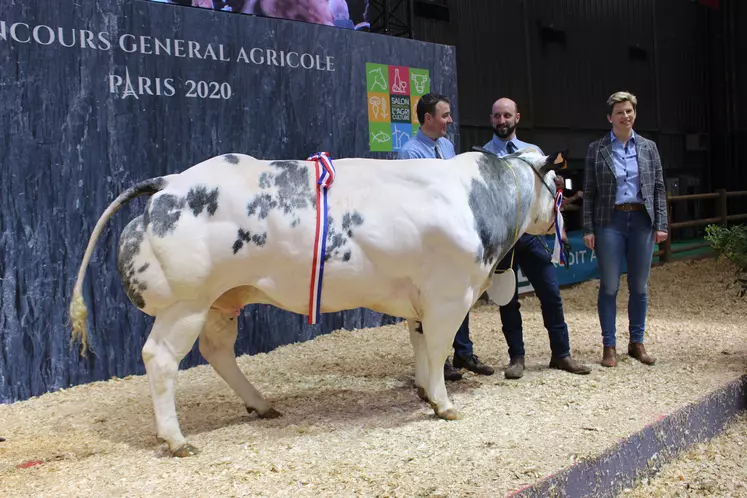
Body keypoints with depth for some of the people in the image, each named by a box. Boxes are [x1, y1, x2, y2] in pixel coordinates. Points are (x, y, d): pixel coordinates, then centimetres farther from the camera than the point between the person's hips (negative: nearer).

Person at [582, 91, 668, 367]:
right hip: (610, 221, -2)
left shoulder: (648, 147, 9)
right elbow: (589, 192, 2)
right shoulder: (596, 149, 3)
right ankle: (609, 346, 10)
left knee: (639, 286, 8)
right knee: (609, 286, 0)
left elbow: (659, 187, 9)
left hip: (642, 220, 2)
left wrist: (661, 224, 1)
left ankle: (637, 342, 21)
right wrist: (588, 229, -4)